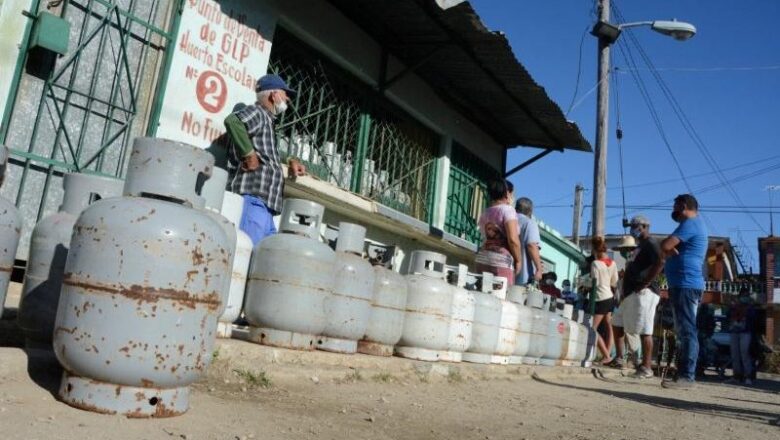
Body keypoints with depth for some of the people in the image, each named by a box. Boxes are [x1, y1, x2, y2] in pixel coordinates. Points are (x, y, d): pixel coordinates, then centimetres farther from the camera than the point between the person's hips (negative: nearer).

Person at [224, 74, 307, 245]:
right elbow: (232, 121, -25)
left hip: (264, 205, 10)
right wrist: (250, 155, -18)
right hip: (253, 199, -10)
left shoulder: (266, 119, 27)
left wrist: (290, 163, 19)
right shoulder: (257, 113, -2)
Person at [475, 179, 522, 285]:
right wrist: (519, 260, -2)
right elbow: (513, 239, -11)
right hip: (502, 260, -6)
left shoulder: (484, 214, 19)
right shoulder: (507, 209, -1)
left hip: (482, 258, 7)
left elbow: (486, 237, 15)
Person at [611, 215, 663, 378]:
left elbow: (659, 263, -24)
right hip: (632, 293, 11)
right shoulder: (640, 246, 24)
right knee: (617, 323, 15)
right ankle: (619, 358, 21)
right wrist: (625, 291, 21)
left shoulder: (650, 244, -7)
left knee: (644, 330, -10)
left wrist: (645, 284, -23)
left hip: (643, 293, -11)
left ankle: (646, 367, -6)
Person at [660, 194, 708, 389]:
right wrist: (672, 252, 0)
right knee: (684, 332, 10)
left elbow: (665, 246, -19)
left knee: (687, 331, -12)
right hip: (683, 285, 11)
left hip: (685, 285, -11)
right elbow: (672, 250, 22)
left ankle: (687, 376, -13)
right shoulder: (694, 224, 24)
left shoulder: (691, 223, -9)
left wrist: (670, 251, 2)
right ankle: (684, 374, 14)